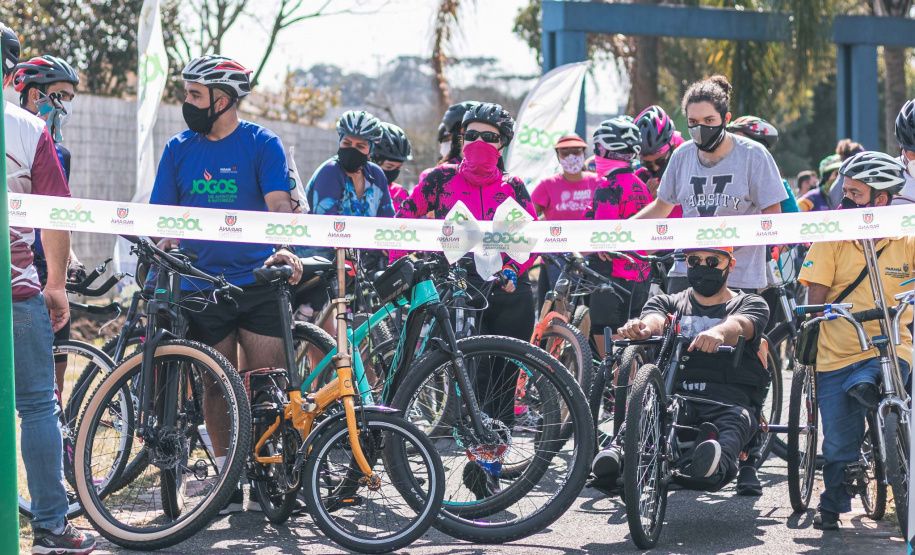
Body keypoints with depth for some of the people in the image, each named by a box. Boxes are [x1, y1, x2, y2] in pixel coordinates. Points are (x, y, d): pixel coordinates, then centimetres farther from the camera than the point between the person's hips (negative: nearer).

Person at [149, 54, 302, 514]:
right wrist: (159, 252, -12)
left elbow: (279, 204, -10)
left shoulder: (262, 144, 1)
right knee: (217, 387, 2)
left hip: (259, 282, -2)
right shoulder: (179, 149, 10)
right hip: (202, 284, 2)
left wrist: (283, 249, -28)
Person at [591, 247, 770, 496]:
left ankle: (714, 467, -70)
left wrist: (719, 332, -33)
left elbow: (737, 325, -6)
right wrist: (643, 328, -27)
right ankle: (618, 457, -63)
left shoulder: (750, 304, 20)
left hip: (729, 401, -1)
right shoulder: (669, 302, 28)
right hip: (675, 395, 1)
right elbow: (655, 318, 1)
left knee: (734, 420, -39)